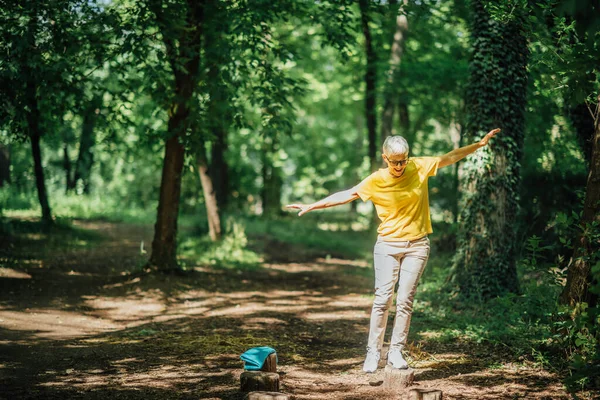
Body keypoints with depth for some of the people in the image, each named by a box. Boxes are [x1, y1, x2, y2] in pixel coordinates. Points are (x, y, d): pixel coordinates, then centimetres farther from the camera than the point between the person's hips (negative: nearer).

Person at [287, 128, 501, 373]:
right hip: (388, 244, -1)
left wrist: (480, 143, 7)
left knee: (405, 300, -2)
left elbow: (451, 157, 8)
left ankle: (396, 352, 6)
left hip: (416, 245, 1)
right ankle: (373, 352, -2)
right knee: (383, 298, -9)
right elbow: (347, 195, -7)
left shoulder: (420, 167, -1)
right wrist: (311, 206, -12)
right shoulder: (376, 181, -7)